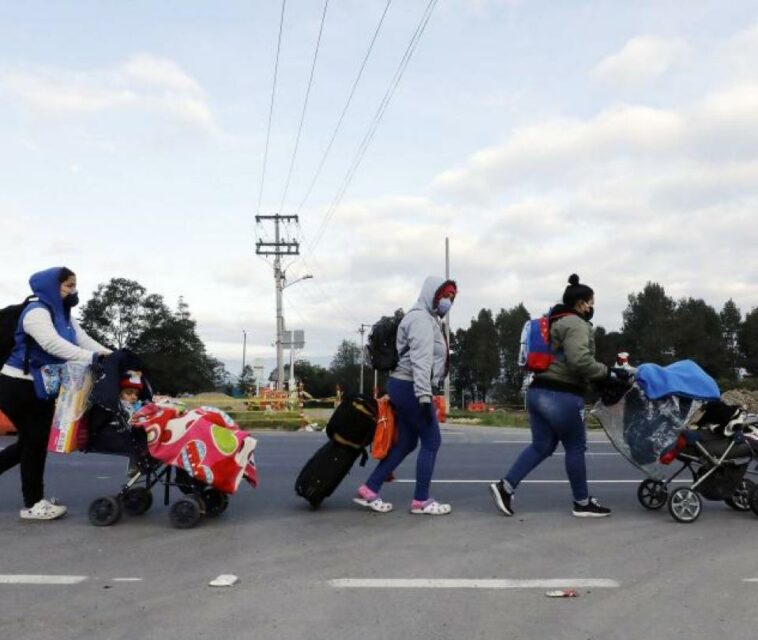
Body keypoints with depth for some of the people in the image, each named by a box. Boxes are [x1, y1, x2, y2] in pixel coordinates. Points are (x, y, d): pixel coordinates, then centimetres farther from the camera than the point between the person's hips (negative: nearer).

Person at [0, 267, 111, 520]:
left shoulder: (64, 316, 13)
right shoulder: (36, 311, -17)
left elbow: (84, 340, 2)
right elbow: (53, 344, -32)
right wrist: (92, 358, -39)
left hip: (40, 387, 9)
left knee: (32, 440, 13)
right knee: (35, 440, -4)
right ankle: (33, 504, 7)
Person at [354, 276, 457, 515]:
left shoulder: (428, 319, 21)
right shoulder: (421, 319, -13)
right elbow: (420, 361, -23)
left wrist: (424, 394, 16)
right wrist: (425, 396, -29)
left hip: (403, 386, 10)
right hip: (410, 387, -10)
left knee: (406, 442, 12)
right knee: (431, 441, -2)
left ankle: (369, 490, 14)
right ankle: (421, 501, 5)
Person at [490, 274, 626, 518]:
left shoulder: (555, 322, 23)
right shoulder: (576, 324, -10)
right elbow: (579, 360, -25)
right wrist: (608, 372, -14)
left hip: (538, 391, 9)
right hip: (562, 396, -9)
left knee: (541, 446, 11)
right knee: (575, 448, 5)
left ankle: (505, 485, 3)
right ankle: (582, 503, 17)